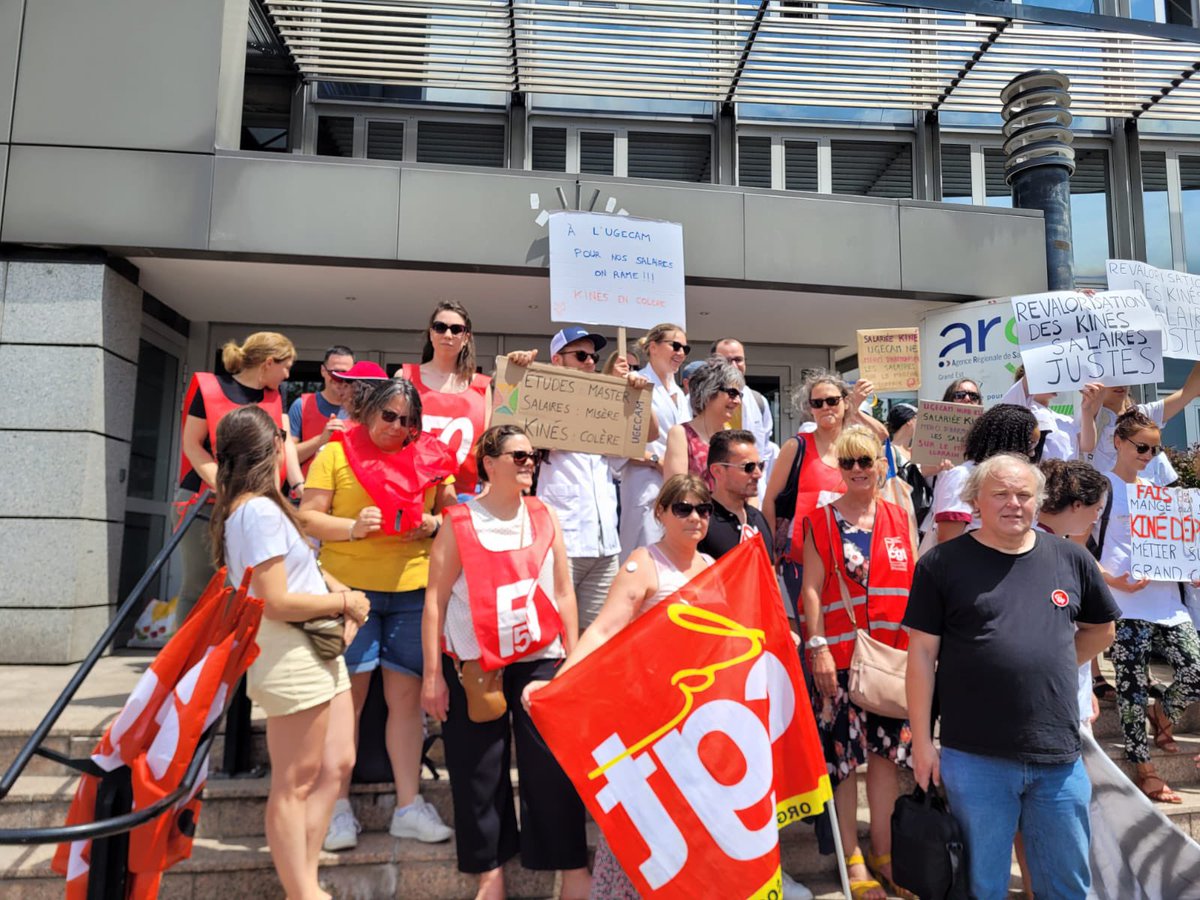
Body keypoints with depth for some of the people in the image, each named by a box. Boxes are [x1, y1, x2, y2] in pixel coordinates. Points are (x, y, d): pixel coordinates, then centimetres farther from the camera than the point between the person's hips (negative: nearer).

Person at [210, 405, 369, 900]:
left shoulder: (244, 506, 12)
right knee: (295, 783, 2)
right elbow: (275, 603, -22)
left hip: (315, 650, 10)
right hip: (290, 655, -10)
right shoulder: (260, 510, -18)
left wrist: (335, 589, 8)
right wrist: (345, 601, -9)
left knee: (337, 765, 16)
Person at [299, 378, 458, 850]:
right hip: (348, 587, -2)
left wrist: (434, 524, -4)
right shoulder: (336, 453, 3)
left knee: (406, 695, 7)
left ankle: (409, 806, 17)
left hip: (412, 589, 3)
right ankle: (339, 808, 15)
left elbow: (453, 511, 17)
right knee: (347, 694, 2)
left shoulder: (428, 457, 11)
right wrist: (353, 527, -17)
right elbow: (308, 517, -1)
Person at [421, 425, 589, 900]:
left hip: (539, 659, 2)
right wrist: (432, 674, -8)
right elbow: (435, 599, -4)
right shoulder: (459, 522, -4)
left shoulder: (545, 516, 5)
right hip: (471, 663, -1)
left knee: (551, 765, 3)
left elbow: (564, 593, 8)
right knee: (478, 771, 7)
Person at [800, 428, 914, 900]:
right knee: (842, 755, 3)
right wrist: (817, 647, -12)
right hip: (839, 655, -3)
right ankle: (852, 857, 18)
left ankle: (884, 852, 26)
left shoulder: (900, 518, 8)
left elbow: (915, 582, 11)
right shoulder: (821, 520, -2)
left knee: (888, 752, 11)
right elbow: (811, 589, -6)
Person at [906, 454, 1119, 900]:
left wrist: (1052, 667, 8)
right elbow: (922, 653, -5)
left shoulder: (1071, 559, 5)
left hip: (1060, 759, 3)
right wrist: (922, 742, -6)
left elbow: (1101, 630, 21)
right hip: (974, 759, -3)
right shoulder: (942, 563, -5)